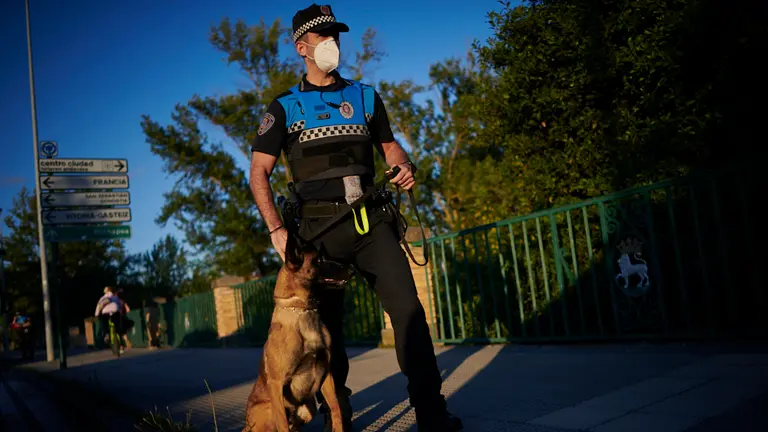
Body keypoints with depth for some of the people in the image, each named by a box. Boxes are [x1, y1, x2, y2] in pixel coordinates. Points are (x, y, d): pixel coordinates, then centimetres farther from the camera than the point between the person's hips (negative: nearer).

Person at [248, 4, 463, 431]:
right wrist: (277, 229, -9)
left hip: (371, 220, 2)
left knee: (408, 307, -10)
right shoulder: (285, 107, 8)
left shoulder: (365, 96, 15)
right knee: (328, 322, 5)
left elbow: (389, 143, 24)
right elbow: (259, 172, 4)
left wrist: (406, 165, -1)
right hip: (320, 227, -1)